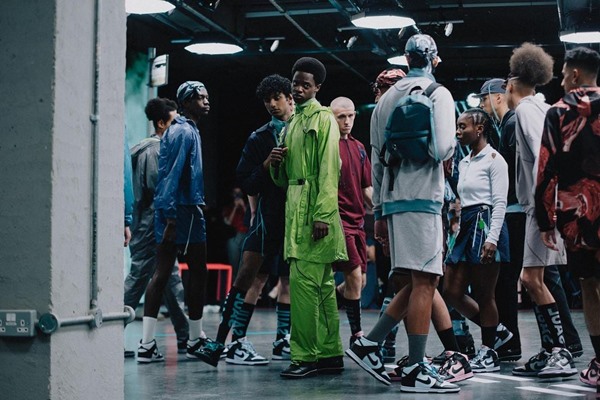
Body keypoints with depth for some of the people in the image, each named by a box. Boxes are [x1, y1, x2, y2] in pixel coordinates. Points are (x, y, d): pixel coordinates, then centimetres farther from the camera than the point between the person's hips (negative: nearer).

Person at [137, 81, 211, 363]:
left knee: (162, 273, 6)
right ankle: (196, 341, 5)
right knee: (198, 273, -1)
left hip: (170, 211, 9)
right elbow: (173, 174, -19)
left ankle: (147, 344, 7)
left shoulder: (178, 130, 19)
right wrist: (171, 217, -23)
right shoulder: (185, 132, -11)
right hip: (184, 210, -9)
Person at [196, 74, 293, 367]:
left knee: (290, 278, 7)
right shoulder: (259, 138, 6)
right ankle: (236, 342, -8)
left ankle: (282, 342, 16)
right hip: (269, 214, -2)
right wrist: (267, 165, -12)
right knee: (255, 277, -8)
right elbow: (246, 183, 2)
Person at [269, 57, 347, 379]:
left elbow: (328, 170, -13)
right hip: (295, 208, 9)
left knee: (303, 281, -12)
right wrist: (277, 163, 2)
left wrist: (322, 215, -21)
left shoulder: (323, 118, -3)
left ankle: (306, 356, -9)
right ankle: (330, 354, 14)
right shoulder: (293, 122, 22)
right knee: (322, 285, 10)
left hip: (313, 210, -9)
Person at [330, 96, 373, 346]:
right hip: (338, 219, -8)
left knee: (359, 281, 8)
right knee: (354, 277, -10)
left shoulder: (359, 148, 16)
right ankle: (356, 334, -1)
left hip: (357, 221, 8)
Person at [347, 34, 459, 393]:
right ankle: (415, 371, -6)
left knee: (423, 280, 15)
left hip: (393, 200, 7)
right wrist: (453, 145, 8)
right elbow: (443, 149, -17)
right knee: (425, 281, -6)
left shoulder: (387, 98, 17)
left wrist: (380, 211, 21)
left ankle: (369, 344, 12)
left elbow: (376, 159, 17)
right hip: (422, 199, -7)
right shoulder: (438, 94, -3)